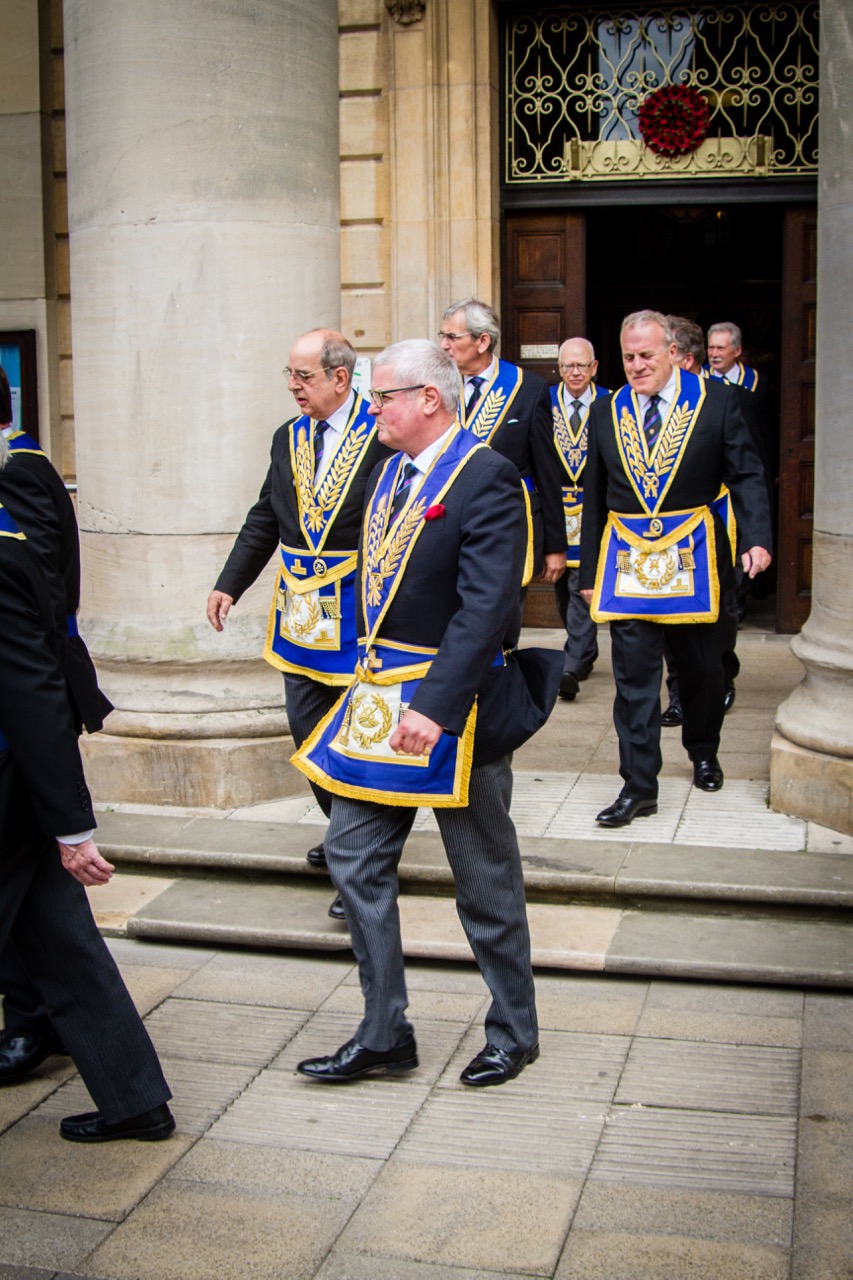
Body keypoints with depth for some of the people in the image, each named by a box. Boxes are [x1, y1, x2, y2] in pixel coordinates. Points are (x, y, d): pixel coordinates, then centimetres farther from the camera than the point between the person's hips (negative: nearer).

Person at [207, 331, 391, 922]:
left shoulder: (384, 436, -10)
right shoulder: (288, 439, 10)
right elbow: (265, 521, 15)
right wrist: (229, 584, 7)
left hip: (358, 611, -6)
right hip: (300, 610, 7)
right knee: (307, 729, 14)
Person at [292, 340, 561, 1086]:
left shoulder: (486, 479, -16)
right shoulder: (390, 472, 12)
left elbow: (486, 608, -24)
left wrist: (435, 705, -29)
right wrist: (372, 679, 13)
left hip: (454, 703, -8)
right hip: (382, 696, 9)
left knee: (485, 880, 6)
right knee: (354, 854, 8)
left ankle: (514, 1034, 25)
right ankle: (384, 1036, 20)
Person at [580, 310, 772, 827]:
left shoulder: (716, 401, -2)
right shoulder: (607, 412, 7)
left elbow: (746, 475, -4)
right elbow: (595, 498, 10)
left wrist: (757, 538, -19)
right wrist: (590, 569, 9)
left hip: (695, 554, -1)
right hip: (628, 557, 1)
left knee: (702, 665, 13)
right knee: (634, 674, -2)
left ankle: (704, 754, 38)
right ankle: (639, 786, 4)